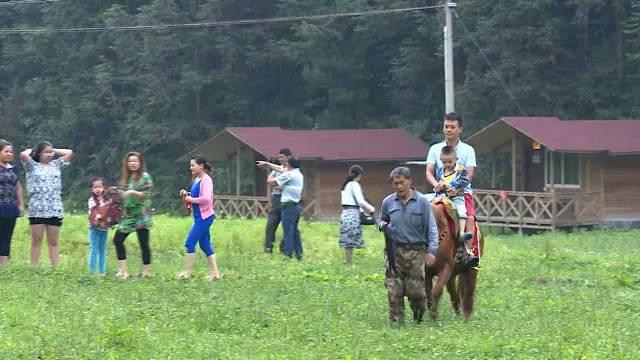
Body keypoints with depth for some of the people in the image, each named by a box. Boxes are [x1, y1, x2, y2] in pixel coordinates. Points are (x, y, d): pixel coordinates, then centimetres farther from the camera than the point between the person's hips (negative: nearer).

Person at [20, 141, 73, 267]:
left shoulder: (56, 165, 16)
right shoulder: (33, 166, 4)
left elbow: (69, 152, 15)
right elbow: (23, 155, -13)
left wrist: (54, 151, 17)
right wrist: (30, 151, 8)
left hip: (55, 210, 3)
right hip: (37, 209, -3)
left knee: (53, 242, 5)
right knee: (36, 241, 0)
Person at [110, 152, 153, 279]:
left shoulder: (145, 177, -5)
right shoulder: (126, 178, 15)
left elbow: (147, 195, -12)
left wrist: (133, 192, -24)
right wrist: (117, 192, 2)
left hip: (141, 215, -7)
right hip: (128, 215, 7)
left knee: (144, 243, -4)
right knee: (118, 240, -1)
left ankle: (146, 272, 3)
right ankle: (123, 270, 3)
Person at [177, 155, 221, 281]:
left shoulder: (206, 180, -16)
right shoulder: (197, 179, 13)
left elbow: (206, 198, -27)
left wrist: (191, 199, -16)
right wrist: (187, 194, 6)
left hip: (204, 217, -10)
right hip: (199, 217, 10)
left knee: (190, 242, -8)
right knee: (205, 245, 11)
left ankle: (188, 272, -1)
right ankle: (214, 272, 15)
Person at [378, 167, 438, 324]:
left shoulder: (422, 202, -2)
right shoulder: (388, 202, 6)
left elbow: (431, 228, -3)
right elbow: (381, 221, 22)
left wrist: (432, 251, -12)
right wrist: (382, 225, -3)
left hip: (416, 252, -2)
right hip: (394, 251, 2)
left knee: (415, 290, 1)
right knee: (394, 291, -3)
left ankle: (419, 318, 28)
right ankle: (396, 321, 6)